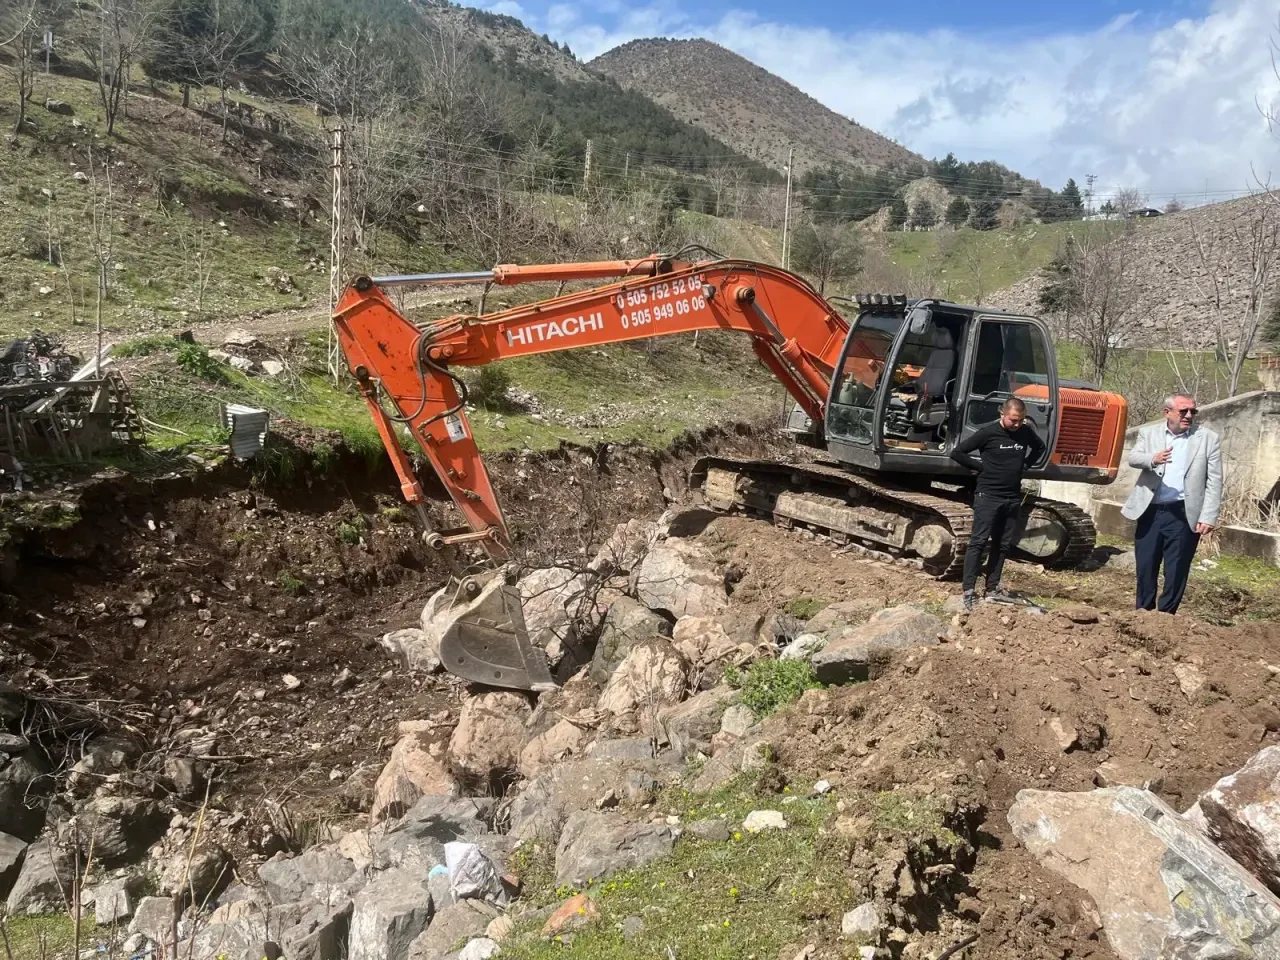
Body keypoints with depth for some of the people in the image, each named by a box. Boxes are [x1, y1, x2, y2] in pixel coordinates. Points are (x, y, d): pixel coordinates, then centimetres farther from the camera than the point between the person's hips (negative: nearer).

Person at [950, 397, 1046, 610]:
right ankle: (969, 591, -8)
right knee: (978, 542, -7)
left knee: (1003, 545, 9)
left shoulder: (1026, 433, 4)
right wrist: (981, 467, -10)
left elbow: (1040, 447, 26)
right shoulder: (987, 432, -11)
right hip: (988, 496, -6)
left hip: (1013, 498, 6)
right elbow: (957, 453, -9)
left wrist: (1025, 464, 10)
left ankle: (992, 588, 17)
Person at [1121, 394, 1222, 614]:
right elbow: (1133, 458, -6)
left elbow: (1214, 482, 0)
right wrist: (1152, 459, -29)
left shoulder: (1208, 438, 2)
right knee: (1145, 567, 9)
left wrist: (1208, 517, -9)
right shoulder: (1149, 432, 8)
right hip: (1150, 511, 2)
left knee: (1176, 570, 3)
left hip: (1183, 515, -2)